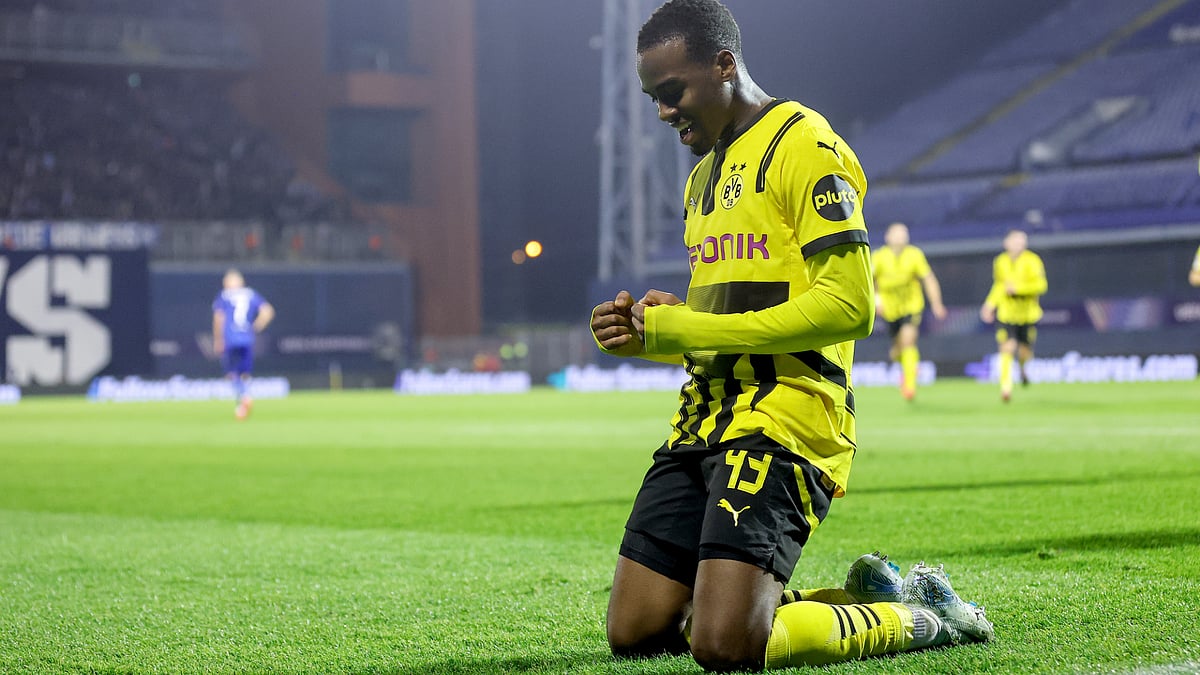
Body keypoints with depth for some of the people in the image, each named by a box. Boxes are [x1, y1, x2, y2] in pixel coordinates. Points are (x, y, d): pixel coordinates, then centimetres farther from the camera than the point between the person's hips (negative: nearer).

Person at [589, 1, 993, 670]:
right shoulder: (704, 172, 22)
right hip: (704, 420, 9)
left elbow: (849, 305, -18)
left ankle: (920, 616, 4)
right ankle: (862, 596, 19)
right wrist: (649, 330, 6)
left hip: (782, 416, -9)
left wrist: (686, 329, -16)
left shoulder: (804, 145, -8)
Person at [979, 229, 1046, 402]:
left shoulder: (1032, 261, -7)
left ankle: (1022, 367, 42)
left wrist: (1018, 288, -21)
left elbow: (1041, 285, -13)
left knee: (1025, 353, 5)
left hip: (1028, 314, -1)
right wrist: (990, 304, 7)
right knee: (1006, 349, -13)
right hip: (1006, 314, 1)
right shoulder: (1000, 262, 4)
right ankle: (1005, 388, -6)